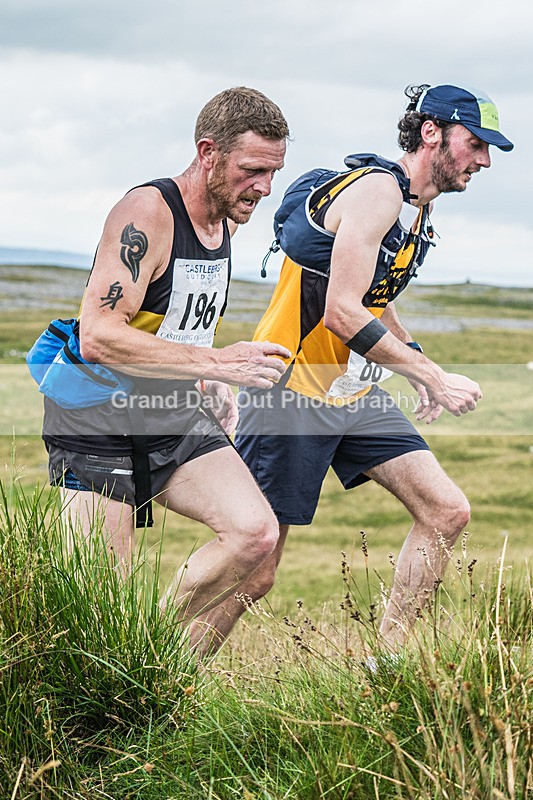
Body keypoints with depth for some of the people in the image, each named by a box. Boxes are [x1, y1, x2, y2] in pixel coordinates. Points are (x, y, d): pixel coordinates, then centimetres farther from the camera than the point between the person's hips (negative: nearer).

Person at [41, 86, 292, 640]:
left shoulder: (226, 219, 7)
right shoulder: (146, 213, -21)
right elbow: (97, 336, -31)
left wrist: (212, 387, 9)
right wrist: (217, 363, -31)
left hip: (171, 415, 7)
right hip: (97, 419, -7)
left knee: (254, 533, -11)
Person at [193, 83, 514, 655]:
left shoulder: (415, 207, 13)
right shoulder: (377, 190, -18)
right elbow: (341, 312, -27)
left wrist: (419, 372, 23)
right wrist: (434, 377, -24)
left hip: (353, 393, 9)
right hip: (292, 392, -9)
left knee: (446, 512, -2)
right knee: (253, 575, -6)